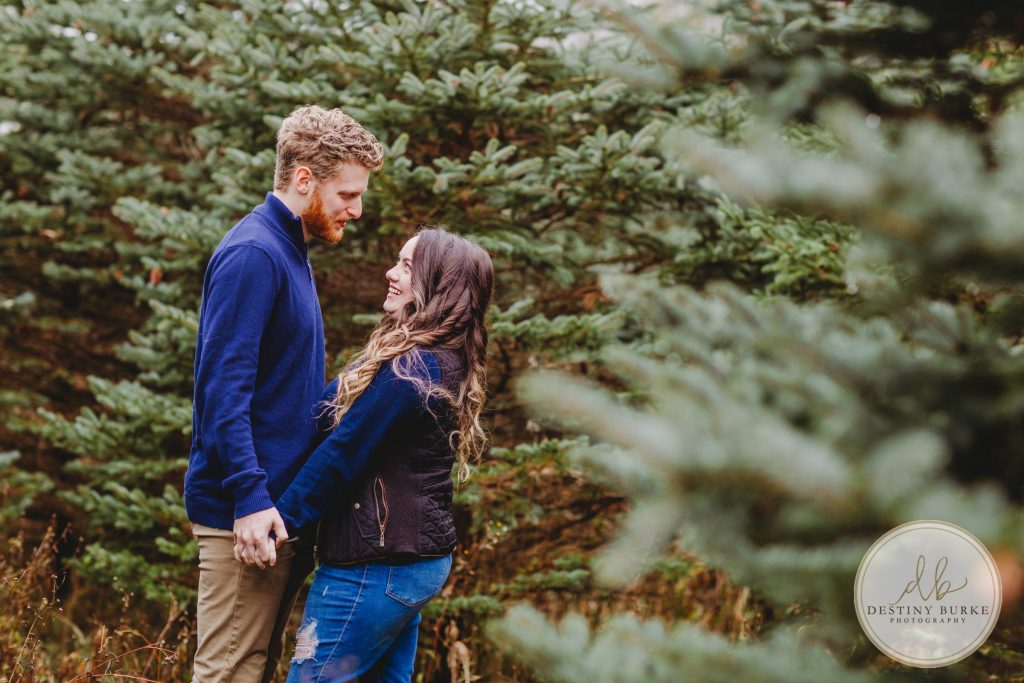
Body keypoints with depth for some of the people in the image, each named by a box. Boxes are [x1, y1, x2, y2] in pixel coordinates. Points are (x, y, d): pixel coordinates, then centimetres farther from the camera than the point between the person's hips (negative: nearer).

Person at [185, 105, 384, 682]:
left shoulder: (291, 254, 17)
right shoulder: (253, 255, -14)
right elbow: (224, 385, -21)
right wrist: (249, 497, -25)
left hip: (285, 500, 10)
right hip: (250, 509, -10)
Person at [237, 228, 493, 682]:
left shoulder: (411, 368, -19)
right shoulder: (448, 364, 12)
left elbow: (342, 452, -19)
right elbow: (332, 411, 16)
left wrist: (279, 520, -14)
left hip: (376, 567, -10)